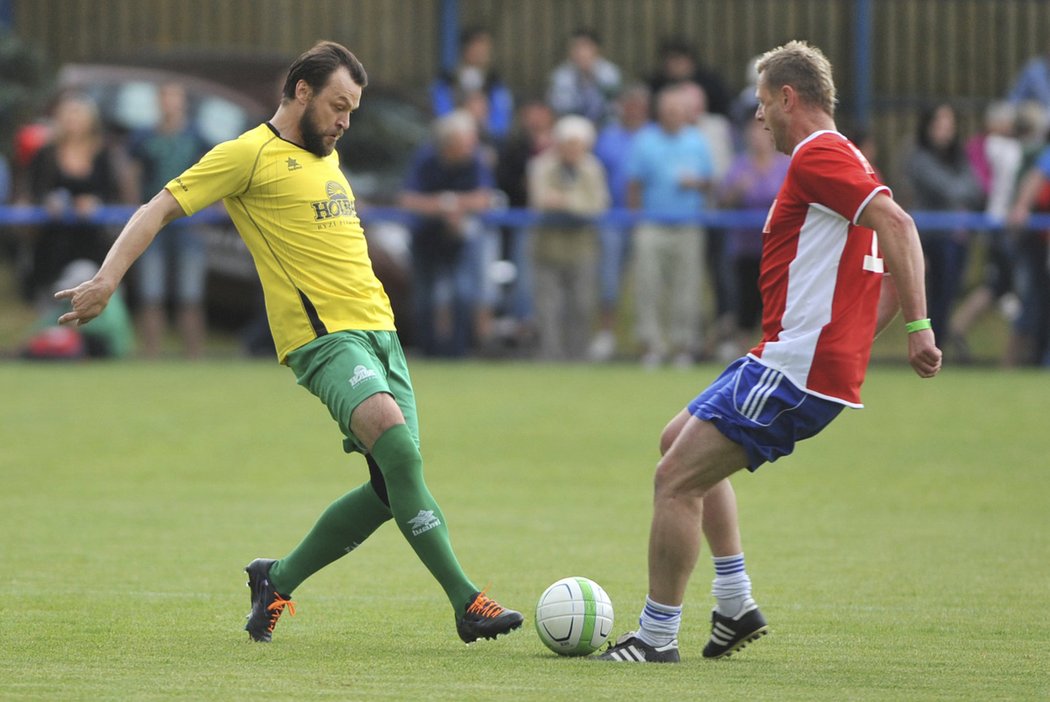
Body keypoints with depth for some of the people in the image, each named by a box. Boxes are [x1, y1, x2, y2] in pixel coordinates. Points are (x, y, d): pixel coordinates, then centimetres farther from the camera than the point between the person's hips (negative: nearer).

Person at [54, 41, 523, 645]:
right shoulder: (250, 154, -3)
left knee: (393, 489, -1)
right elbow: (159, 210, -5)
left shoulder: (327, 155, 22)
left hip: (379, 331, 9)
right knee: (395, 438, -28)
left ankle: (278, 580, 18)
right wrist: (107, 279, -18)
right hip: (324, 336, -9)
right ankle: (467, 601, -30)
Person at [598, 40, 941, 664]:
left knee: (677, 479, -9)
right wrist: (855, 336, 19)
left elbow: (896, 223, -25)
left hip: (795, 374, -11)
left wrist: (919, 325, -29)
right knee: (681, 441, 24)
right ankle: (736, 605, 22)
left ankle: (657, 637, -3)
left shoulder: (816, 155, -13)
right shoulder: (839, 158, 19)